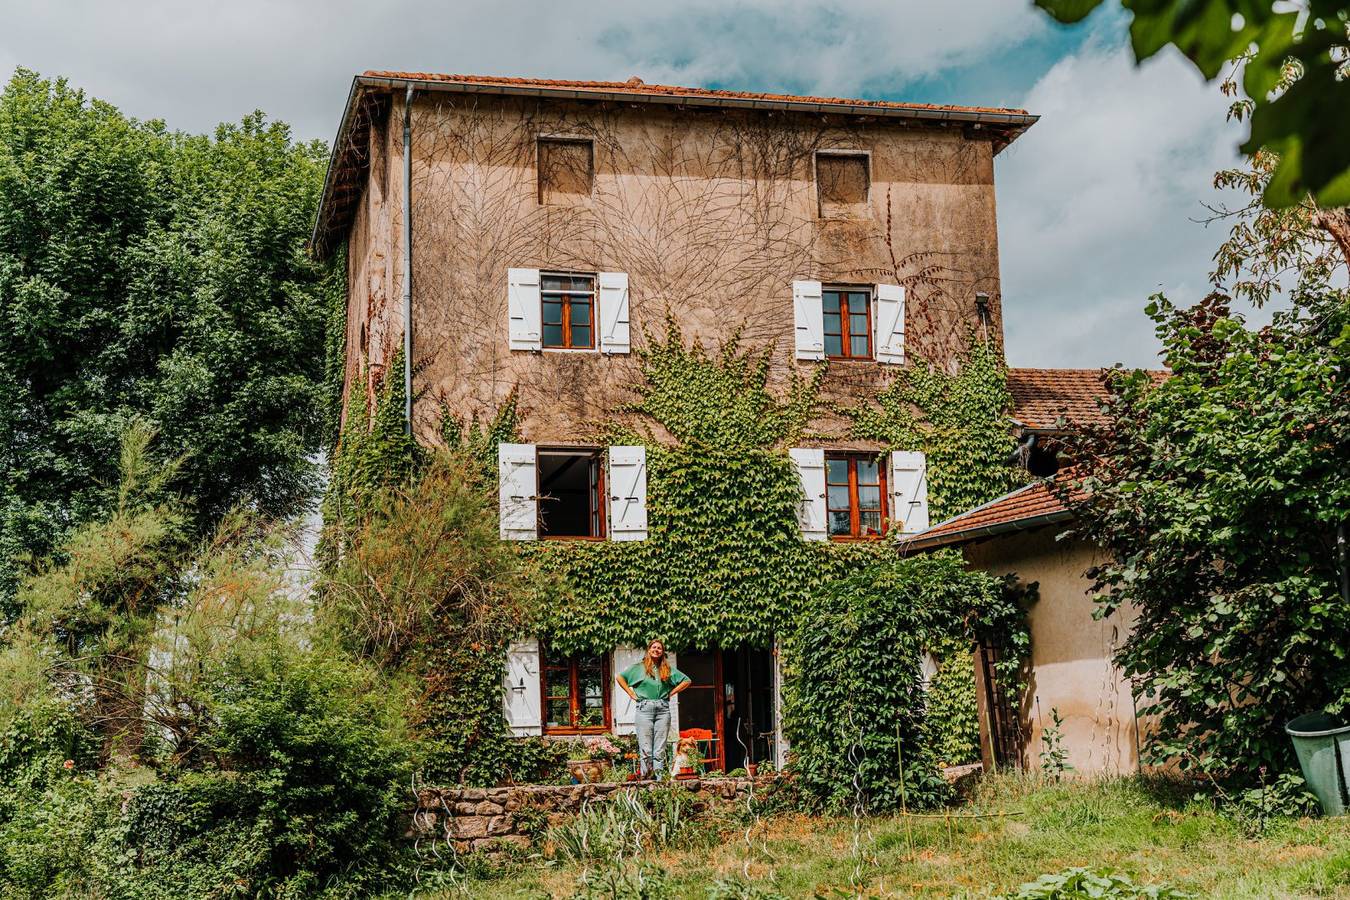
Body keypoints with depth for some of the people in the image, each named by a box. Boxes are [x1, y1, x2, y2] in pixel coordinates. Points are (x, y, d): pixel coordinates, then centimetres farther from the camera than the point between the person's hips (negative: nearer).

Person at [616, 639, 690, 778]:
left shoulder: (668, 669, 15)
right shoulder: (639, 667, 10)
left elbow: (686, 681, 19)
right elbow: (620, 677, 9)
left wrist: (671, 693, 9)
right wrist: (632, 694, 2)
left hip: (663, 708, 2)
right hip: (645, 708, -2)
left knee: (661, 746, 0)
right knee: (645, 746, -7)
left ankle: (659, 777, 2)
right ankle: (646, 777, -6)